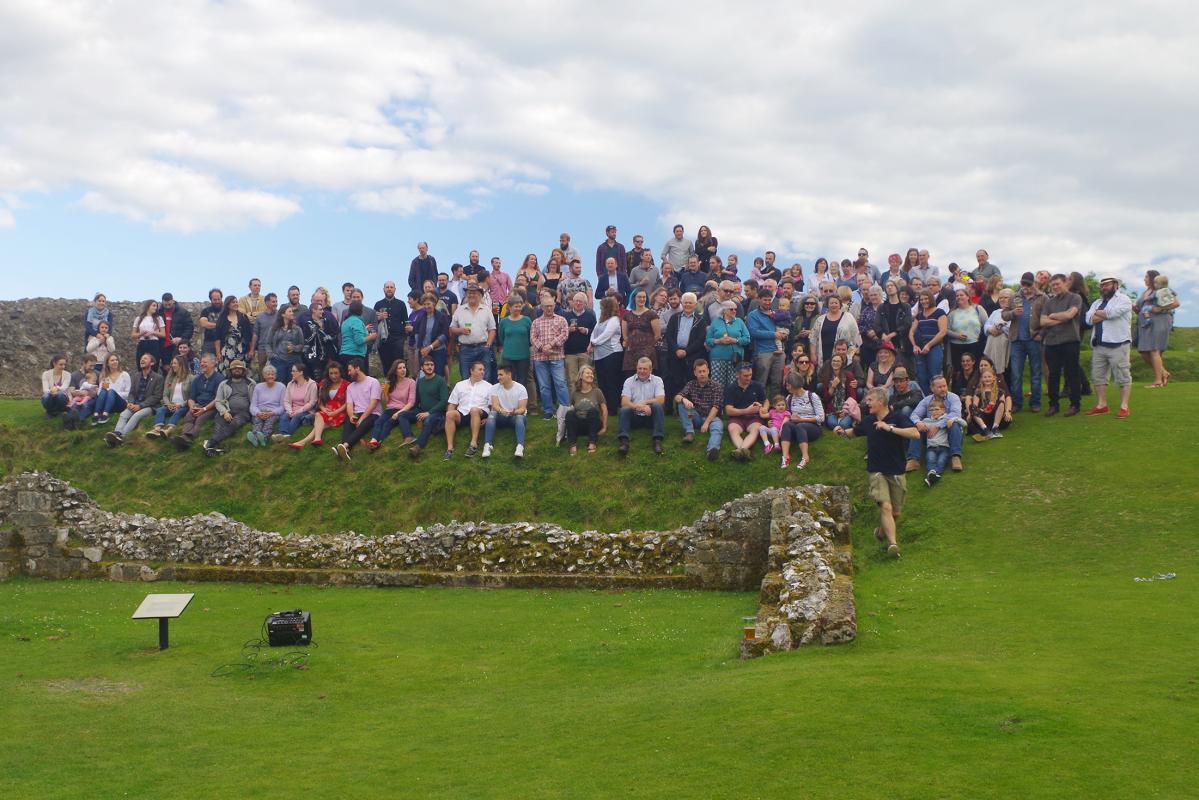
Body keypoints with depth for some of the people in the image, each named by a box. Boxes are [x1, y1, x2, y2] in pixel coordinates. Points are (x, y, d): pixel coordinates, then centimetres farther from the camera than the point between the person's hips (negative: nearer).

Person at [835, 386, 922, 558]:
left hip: (897, 472, -1)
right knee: (885, 506, -20)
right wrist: (843, 432, 5)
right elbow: (854, 432, 27)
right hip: (877, 471, 1)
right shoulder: (868, 421, 7)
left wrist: (889, 428, -24)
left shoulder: (897, 418, -7)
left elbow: (916, 434, -22)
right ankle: (893, 543, -28)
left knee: (896, 513, 9)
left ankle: (881, 531, 38)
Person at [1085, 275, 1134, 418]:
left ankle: (1124, 407, -2)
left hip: (1117, 345, -7)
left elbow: (1113, 312, -18)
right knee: (1098, 376, 9)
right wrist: (1106, 315, -9)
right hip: (1099, 345, 7)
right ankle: (1101, 405, 17)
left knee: (1123, 377, -4)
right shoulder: (1097, 303, 20)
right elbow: (1089, 319, 2)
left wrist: (1098, 313, -1)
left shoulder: (1123, 299, 0)